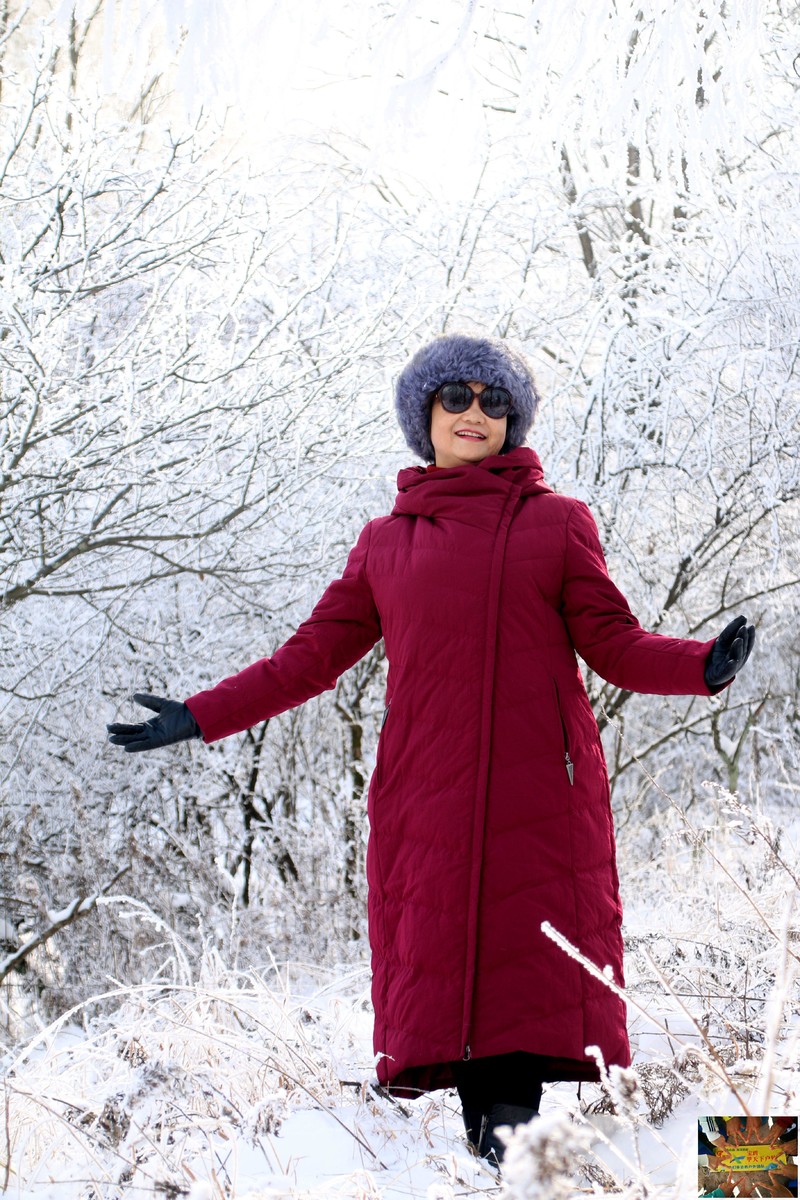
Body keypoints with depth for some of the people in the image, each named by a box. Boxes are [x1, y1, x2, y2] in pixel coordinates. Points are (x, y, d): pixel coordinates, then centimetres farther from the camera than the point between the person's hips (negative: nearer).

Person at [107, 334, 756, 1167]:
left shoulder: (559, 523, 12)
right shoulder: (385, 542, 18)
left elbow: (615, 646, 6)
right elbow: (312, 655, 19)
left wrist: (702, 666, -13)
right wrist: (198, 719, 13)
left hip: (540, 793, -2)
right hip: (426, 792, 2)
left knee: (527, 967, -11)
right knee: (440, 966, -6)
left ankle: (515, 1150, -15)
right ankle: (485, 1145, -4)